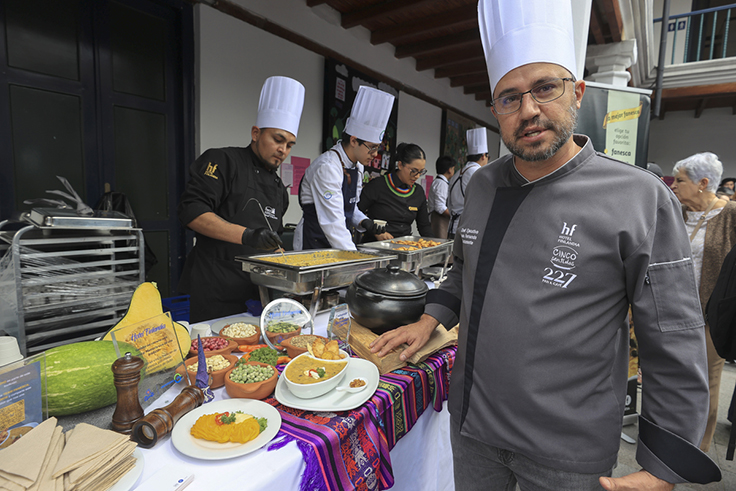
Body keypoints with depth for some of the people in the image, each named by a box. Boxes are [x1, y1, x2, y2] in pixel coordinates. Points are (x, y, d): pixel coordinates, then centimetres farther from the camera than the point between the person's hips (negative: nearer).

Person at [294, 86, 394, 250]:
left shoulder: (357, 166, 7)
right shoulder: (327, 167, -19)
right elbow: (332, 221, -22)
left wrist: (362, 222, -1)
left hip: (341, 244, 7)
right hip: (315, 245, -7)